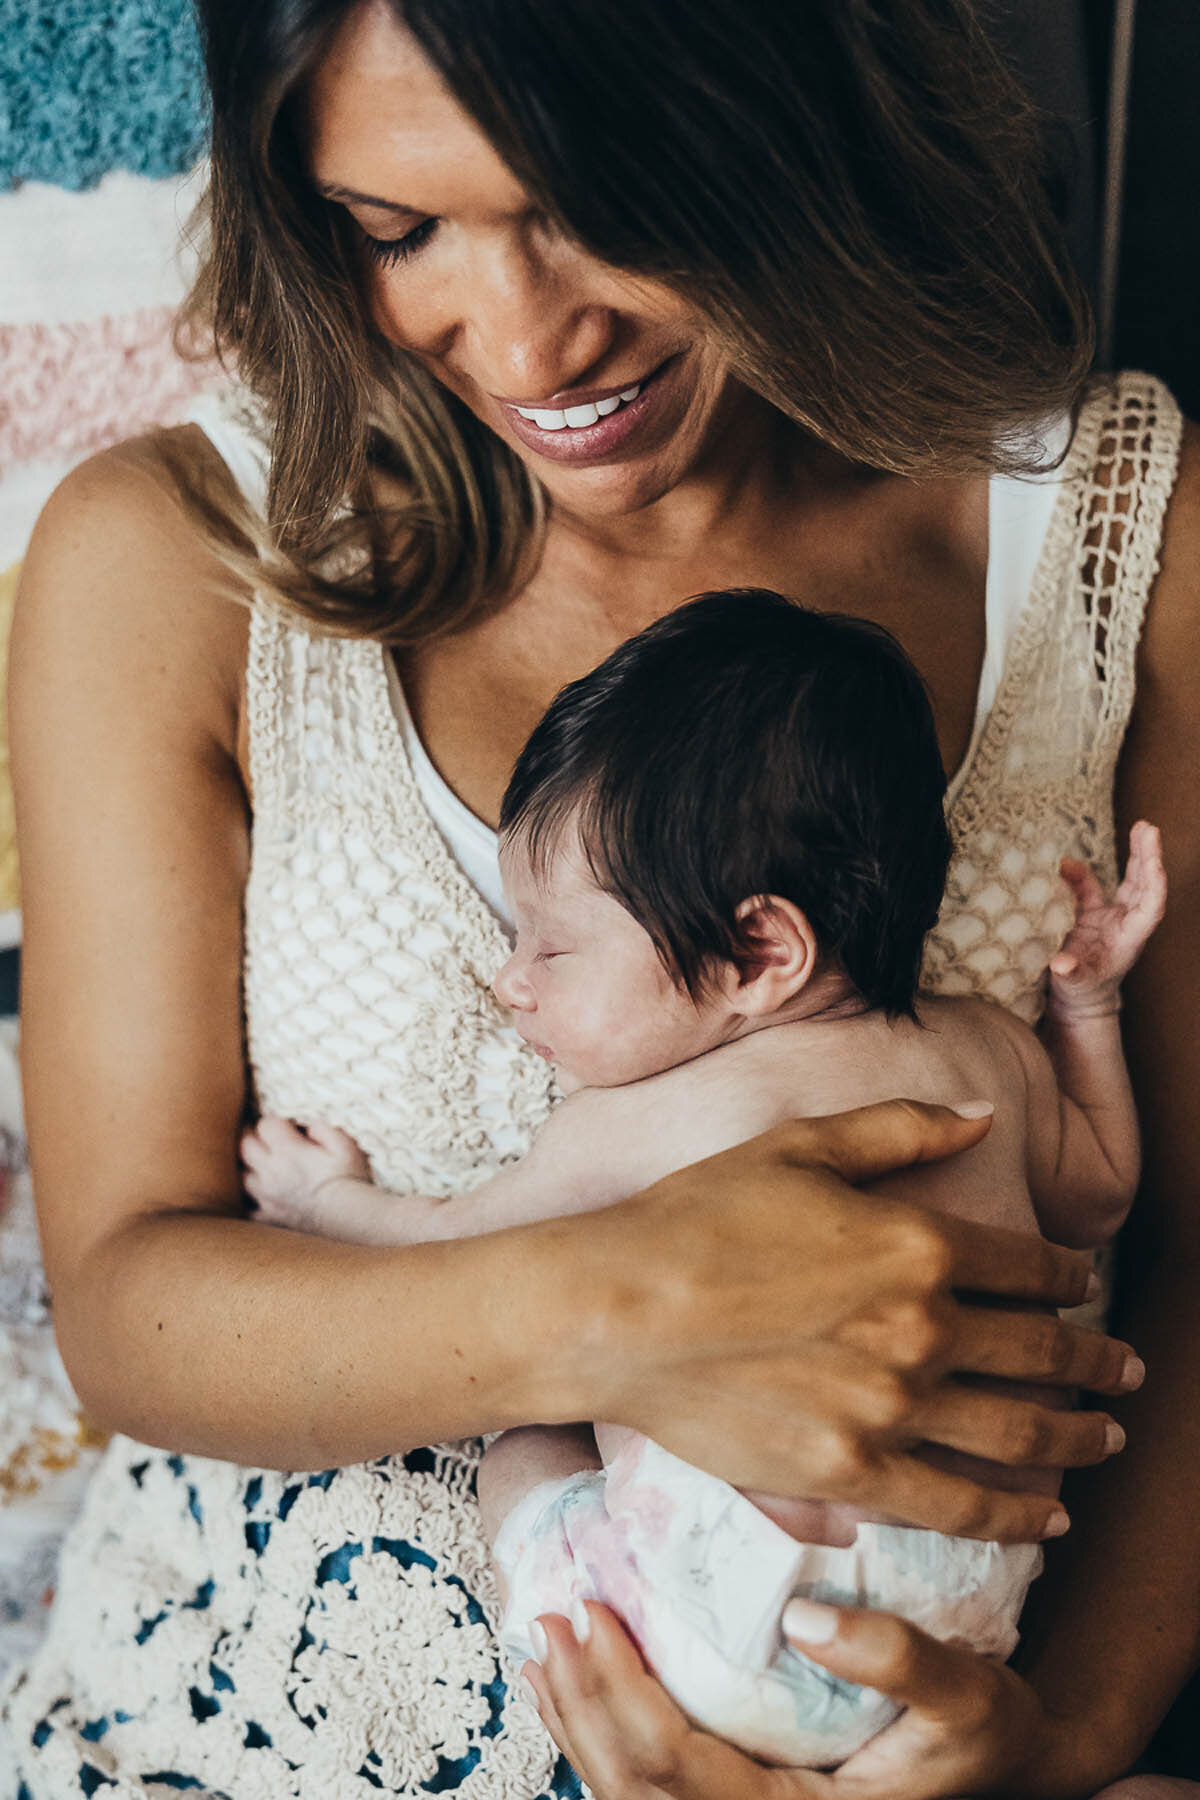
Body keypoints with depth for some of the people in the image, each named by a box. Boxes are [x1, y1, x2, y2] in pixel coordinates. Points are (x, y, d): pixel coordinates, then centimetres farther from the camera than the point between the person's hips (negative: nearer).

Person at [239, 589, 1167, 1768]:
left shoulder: (643, 1128, -12)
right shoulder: (992, 1053, 3)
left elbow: (460, 1244, 8)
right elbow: (1097, 1200, 23)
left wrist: (332, 1199, 27)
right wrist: (1088, 1003, 29)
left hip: (765, 1660, -6)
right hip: (982, 1617, 7)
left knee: (518, 1457, 16)